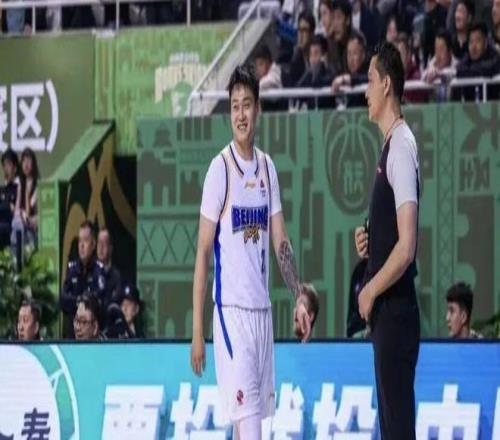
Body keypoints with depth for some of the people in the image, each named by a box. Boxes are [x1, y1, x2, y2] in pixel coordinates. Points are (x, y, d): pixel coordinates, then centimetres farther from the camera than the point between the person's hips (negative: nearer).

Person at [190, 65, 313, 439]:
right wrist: (197, 330, -9)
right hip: (231, 310, -7)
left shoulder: (267, 167, 10)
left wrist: (299, 298, 1)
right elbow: (203, 251, -7)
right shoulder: (220, 169, -8)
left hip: (263, 310, 7)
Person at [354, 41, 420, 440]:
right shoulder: (390, 145, 14)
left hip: (396, 312, -10)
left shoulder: (402, 146, -16)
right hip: (386, 313, 10)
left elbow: (407, 246, -22)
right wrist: (370, 241, 6)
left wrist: (371, 290, -13)